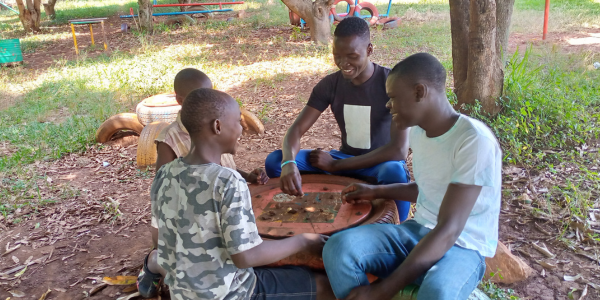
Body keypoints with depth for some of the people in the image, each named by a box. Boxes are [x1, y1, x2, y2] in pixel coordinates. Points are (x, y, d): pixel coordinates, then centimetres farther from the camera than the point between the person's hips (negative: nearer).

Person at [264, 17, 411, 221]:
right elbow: (296, 130, -11)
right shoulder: (329, 85, -5)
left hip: (381, 164, -3)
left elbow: (399, 150, -26)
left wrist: (335, 165, -23)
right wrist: (288, 162, -36)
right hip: (345, 161, 4)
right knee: (275, 161, -15)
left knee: (395, 172, -41)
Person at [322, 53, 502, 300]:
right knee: (339, 247, -22)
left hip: (464, 246, -6)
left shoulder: (475, 141, -23)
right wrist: (377, 191, 14)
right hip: (419, 231, 6)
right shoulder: (418, 131, 2)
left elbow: (449, 230, -27)